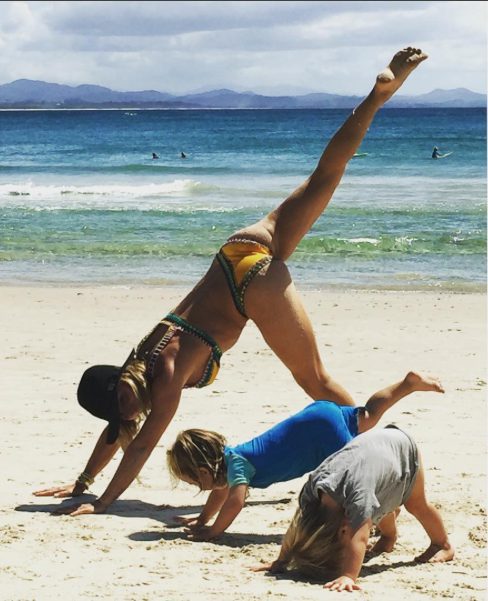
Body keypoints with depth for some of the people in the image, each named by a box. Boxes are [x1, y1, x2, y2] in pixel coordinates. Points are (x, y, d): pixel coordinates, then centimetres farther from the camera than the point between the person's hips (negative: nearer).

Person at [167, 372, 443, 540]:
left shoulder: (236, 465, -20)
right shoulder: (227, 455, 5)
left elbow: (235, 501, -34)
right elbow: (221, 491, 21)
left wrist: (213, 531, -27)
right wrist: (201, 519, 19)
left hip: (322, 431, -9)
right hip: (319, 414, 9)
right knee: (367, 415, 25)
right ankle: (409, 383, 30)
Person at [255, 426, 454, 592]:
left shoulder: (359, 493, -51)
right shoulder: (312, 487, -33)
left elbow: (358, 539, -58)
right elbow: (296, 527, -24)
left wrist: (348, 577, -66)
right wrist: (280, 563, -25)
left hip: (401, 446, -5)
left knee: (416, 504, 13)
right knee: (380, 505, 22)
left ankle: (443, 545, 38)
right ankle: (389, 536, 53)